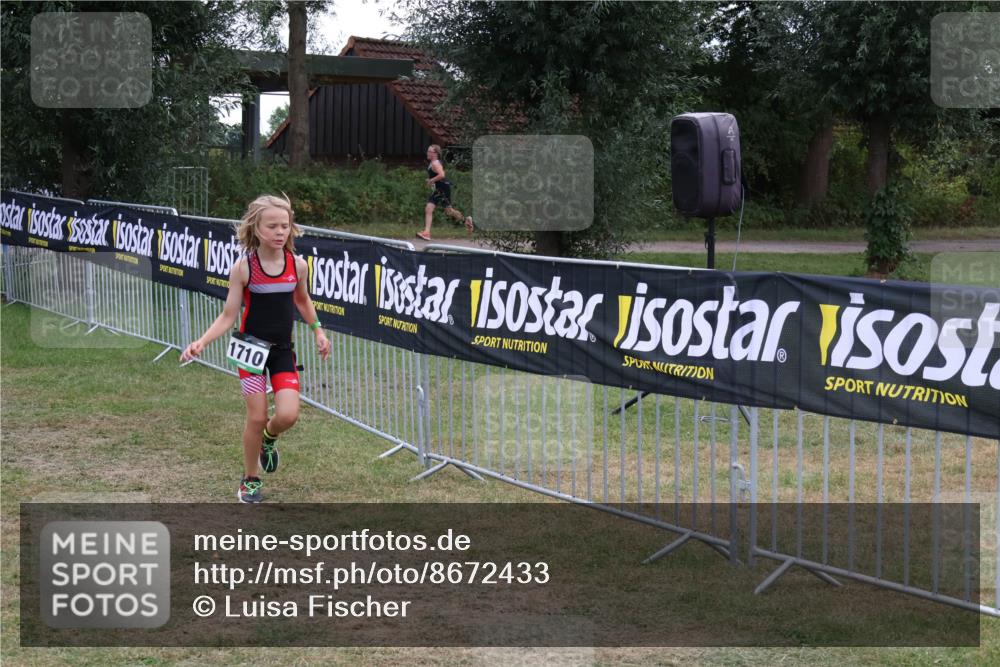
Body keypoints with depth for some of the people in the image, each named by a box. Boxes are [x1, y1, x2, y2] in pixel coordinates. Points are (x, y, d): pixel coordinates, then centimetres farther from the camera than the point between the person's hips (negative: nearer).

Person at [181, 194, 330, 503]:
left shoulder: (298, 265, -6)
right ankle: (250, 480, 20)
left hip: (283, 350, 2)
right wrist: (202, 342, -24)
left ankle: (268, 439, 26)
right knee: (256, 417, -2)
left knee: (288, 415, -11)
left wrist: (318, 330, 11)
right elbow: (228, 316, -10)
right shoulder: (244, 267, -14)